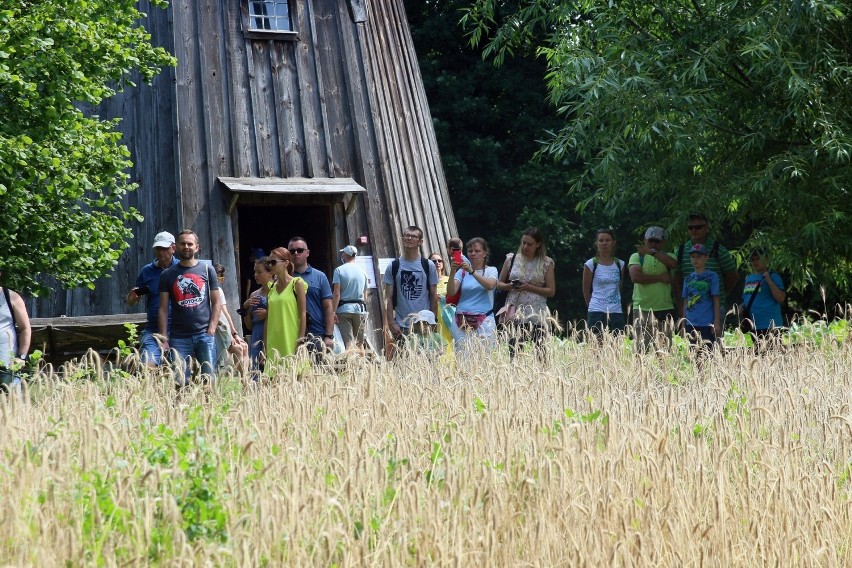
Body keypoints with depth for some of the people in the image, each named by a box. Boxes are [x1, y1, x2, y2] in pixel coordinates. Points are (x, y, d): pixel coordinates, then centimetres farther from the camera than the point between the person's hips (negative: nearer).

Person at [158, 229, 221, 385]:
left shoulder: (207, 270, 10)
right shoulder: (168, 275, 10)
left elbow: (216, 302, 9)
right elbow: (163, 309, 8)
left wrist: (211, 328, -5)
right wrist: (164, 337, -1)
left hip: (204, 334, 0)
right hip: (179, 337, 0)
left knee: (209, 378, -7)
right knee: (180, 381, -6)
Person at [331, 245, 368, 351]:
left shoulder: (339, 270, -4)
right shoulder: (362, 271, 11)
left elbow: (336, 294, -12)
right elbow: (365, 296, 14)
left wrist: (333, 312, -13)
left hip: (344, 309, -4)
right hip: (360, 310, 4)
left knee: (348, 343, -10)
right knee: (359, 343, 11)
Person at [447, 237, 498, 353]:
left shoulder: (491, 270, 8)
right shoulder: (462, 271, 13)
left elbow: (490, 285, -14)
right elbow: (451, 292, 1)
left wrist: (472, 271, -24)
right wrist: (452, 273, -15)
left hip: (484, 320, -2)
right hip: (462, 320, 2)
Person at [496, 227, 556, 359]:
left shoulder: (546, 263, 5)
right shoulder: (511, 259, 9)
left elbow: (551, 291, 2)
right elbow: (499, 284, 14)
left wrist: (529, 288, -11)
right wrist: (509, 286, -8)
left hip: (537, 315, -1)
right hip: (515, 312, 1)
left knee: (540, 351, -4)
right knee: (514, 350, -8)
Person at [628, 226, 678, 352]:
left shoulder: (667, 256, 13)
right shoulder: (637, 256, 6)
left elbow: (673, 264, -12)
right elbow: (636, 276, -12)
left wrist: (652, 252, -19)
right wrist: (660, 277, -7)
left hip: (665, 310, 2)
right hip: (643, 309, -2)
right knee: (642, 348, -5)